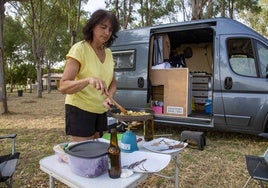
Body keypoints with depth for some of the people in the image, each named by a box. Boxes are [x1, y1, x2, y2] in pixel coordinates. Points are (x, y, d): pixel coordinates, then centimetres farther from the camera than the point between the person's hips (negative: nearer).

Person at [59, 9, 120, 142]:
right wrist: (88, 79, -40)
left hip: (100, 111, 6)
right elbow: (63, 87, -22)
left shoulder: (108, 53, 4)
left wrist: (109, 97, -14)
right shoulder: (79, 49, -15)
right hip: (80, 110, -6)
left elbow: (113, 83, 8)